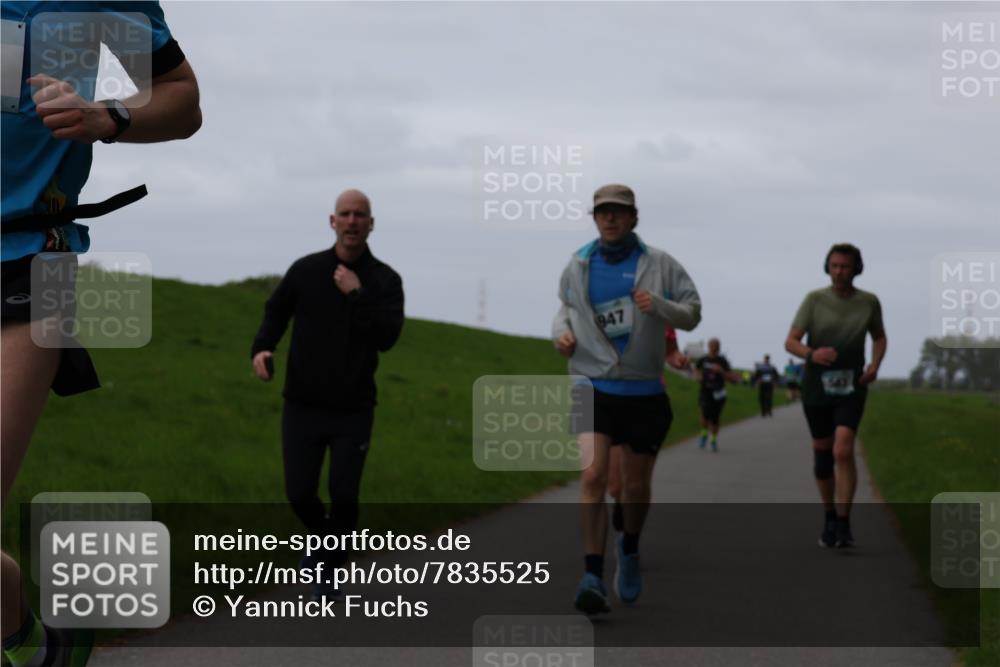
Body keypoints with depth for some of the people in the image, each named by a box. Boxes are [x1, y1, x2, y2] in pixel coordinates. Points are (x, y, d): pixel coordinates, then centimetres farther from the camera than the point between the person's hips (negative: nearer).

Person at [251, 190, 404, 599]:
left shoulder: (385, 281, -6)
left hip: (353, 410, -1)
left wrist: (357, 295, -26)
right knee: (299, 493, -1)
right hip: (303, 407, 1)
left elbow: (387, 338, -20)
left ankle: (332, 569, 17)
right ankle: (322, 536, 32)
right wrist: (261, 350, -8)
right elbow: (277, 313, 10)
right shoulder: (306, 270, -5)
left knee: (344, 494, -5)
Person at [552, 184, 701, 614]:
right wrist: (562, 331, 3)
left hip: (644, 392, 0)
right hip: (594, 387, 0)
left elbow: (692, 314, 0)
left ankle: (629, 548, 43)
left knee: (637, 485, 11)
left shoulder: (658, 265, 1)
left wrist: (660, 306, -19)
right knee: (593, 476, -19)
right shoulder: (578, 267, 6)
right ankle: (593, 577, -19)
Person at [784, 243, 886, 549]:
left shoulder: (869, 302, -1)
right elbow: (791, 342, -10)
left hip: (851, 388, -1)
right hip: (816, 386, 1)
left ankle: (844, 525, -15)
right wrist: (812, 354, -32)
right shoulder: (814, 299, -6)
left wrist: (874, 366, -3)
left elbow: (879, 337, 17)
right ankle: (829, 517, 33)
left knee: (843, 451, -20)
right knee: (822, 453, 12)